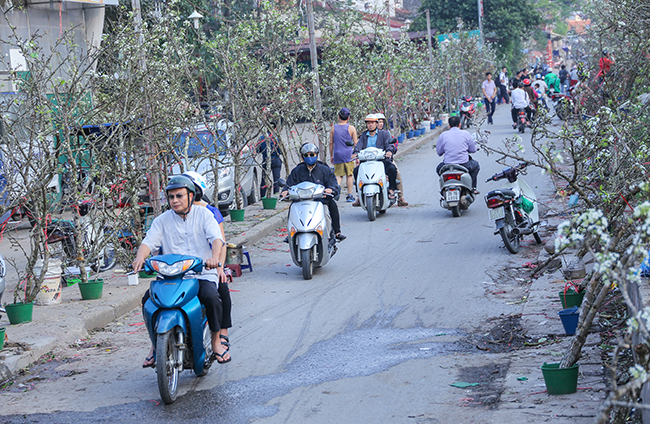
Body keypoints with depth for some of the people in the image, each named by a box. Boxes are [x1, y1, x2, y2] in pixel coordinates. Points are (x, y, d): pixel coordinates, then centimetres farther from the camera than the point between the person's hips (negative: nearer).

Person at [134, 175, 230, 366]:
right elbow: (149, 242, -1)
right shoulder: (162, 220, 10)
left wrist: (215, 257, -29)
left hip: (203, 274, -2)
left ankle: (216, 341, -10)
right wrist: (140, 257, -24)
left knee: (211, 297, -32)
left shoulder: (204, 214, 6)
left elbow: (216, 238, -7)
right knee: (149, 298, -21)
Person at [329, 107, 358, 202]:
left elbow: (331, 143, 9)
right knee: (349, 175, 7)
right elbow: (355, 143, -1)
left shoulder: (333, 128, 6)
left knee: (338, 175, 4)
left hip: (337, 155, 2)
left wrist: (331, 156, 16)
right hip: (348, 154, -2)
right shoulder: (351, 128, -1)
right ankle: (349, 195, 9)